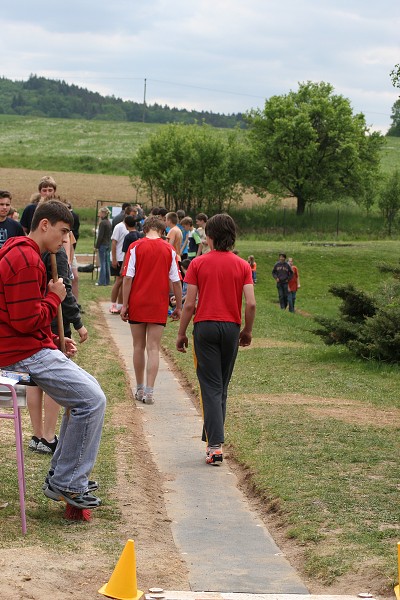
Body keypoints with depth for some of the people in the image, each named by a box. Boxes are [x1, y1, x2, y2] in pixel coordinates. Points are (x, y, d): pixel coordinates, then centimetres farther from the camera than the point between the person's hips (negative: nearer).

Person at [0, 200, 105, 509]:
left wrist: (55, 340, 12)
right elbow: (26, 321, -23)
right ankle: (66, 483, -3)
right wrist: (55, 297, -8)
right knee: (92, 400, -13)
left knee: (87, 390, 20)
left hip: (29, 347, 11)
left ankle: (61, 475, 23)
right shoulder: (26, 260, -18)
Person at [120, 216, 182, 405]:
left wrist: (124, 305, -3)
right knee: (153, 349, 1)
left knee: (139, 347, 12)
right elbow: (176, 281, 0)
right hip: (159, 306, 0)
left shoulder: (135, 247, -3)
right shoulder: (169, 250, -1)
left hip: (137, 304, 0)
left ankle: (140, 389, 19)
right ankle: (149, 391, -8)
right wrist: (178, 306, 9)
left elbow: (128, 278, -7)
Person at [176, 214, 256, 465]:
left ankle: (215, 444, -13)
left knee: (211, 387, -3)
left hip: (205, 327, -2)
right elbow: (251, 304, -5)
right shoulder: (242, 265, 2)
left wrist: (181, 334, 5)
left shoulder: (198, 263, -3)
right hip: (231, 328, 2)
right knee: (222, 387, 15)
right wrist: (247, 331, 10)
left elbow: (189, 304, -6)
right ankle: (213, 438, 21)